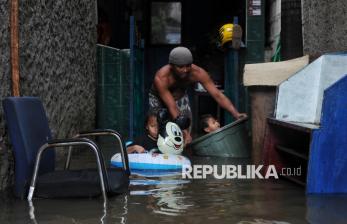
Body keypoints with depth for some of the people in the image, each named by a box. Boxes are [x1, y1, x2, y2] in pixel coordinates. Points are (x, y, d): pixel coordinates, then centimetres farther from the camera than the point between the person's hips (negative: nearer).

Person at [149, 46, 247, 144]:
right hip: (158, 99, -3)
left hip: (181, 97, 3)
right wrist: (184, 132, -47)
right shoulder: (161, 78, -38)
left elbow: (217, 94, -32)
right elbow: (172, 107, -41)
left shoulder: (197, 73, -30)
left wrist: (236, 114, -44)